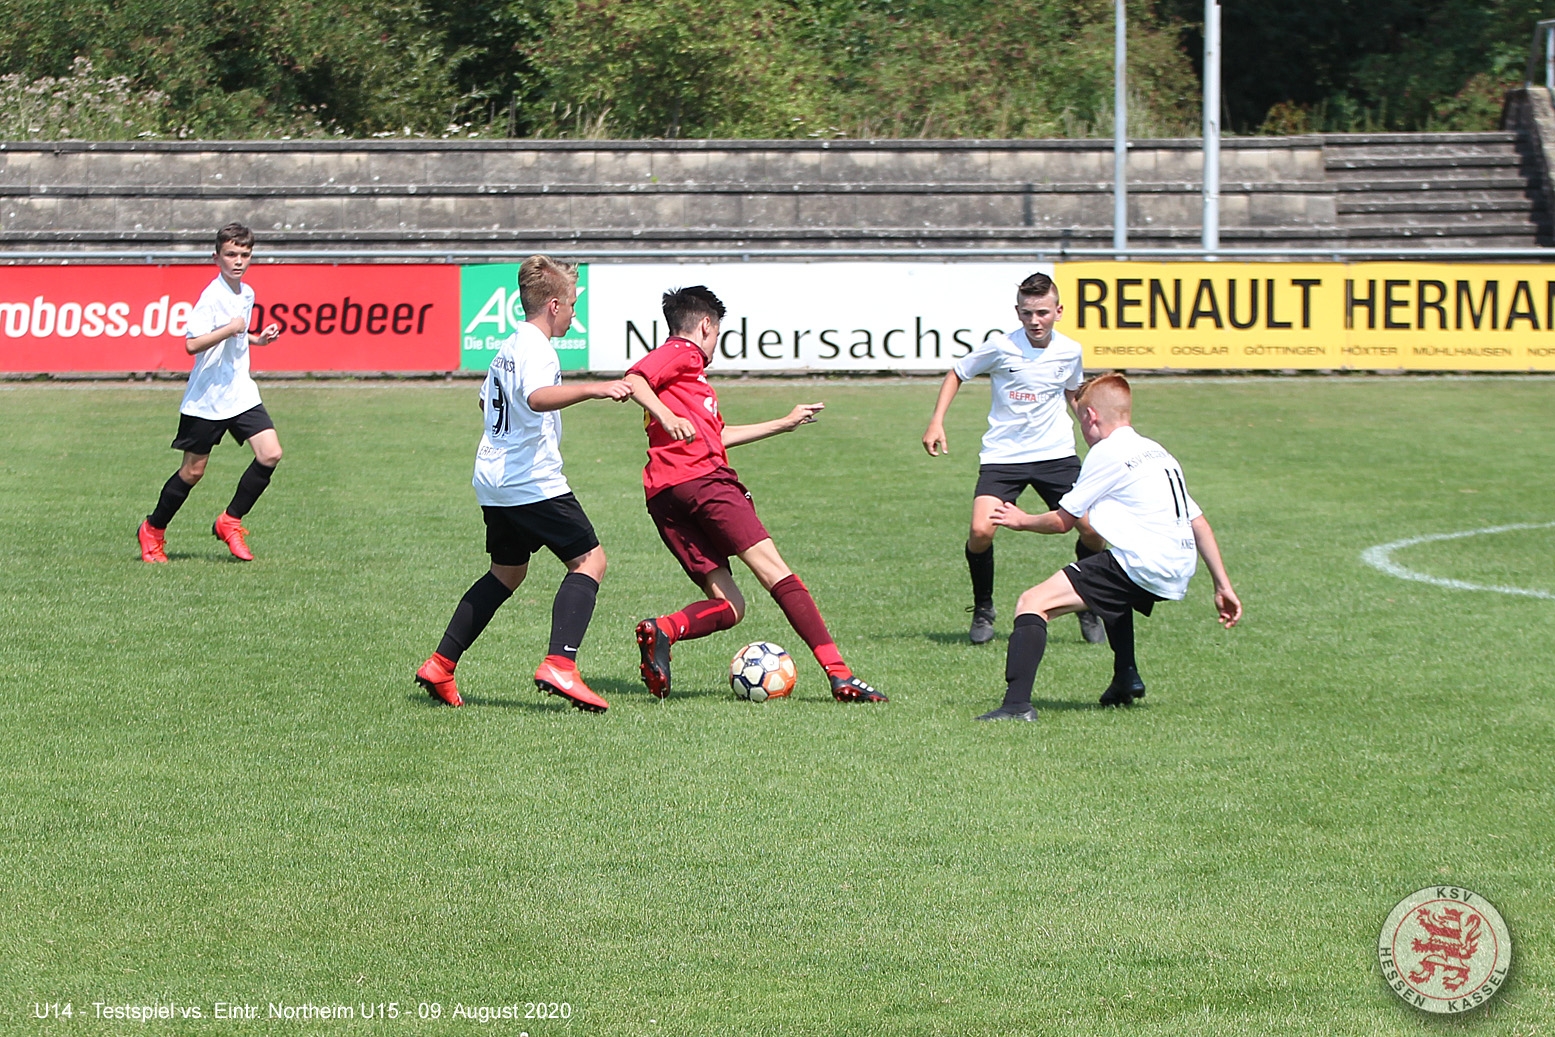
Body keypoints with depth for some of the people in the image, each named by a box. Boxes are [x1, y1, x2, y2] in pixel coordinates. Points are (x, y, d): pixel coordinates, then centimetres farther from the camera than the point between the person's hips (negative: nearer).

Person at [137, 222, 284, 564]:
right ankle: (152, 531, 22)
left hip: (241, 393, 7)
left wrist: (257, 339, 12)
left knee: (270, 455, -9)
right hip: (206, 399, -7)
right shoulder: (212, 296, -17)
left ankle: (229, 522, 5)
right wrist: (230, 329, -30)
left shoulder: (247, 294, 9)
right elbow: (192, 344, -27)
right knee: (193, 471, 2)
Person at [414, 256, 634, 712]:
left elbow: (486, 400, 33)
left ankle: (439, 666, 19)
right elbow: (537, 397, -34)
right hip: (534, 481, -10)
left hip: (493, 481, 10)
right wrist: (592, 389, -46)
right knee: (589, 561, -8)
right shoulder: (536, 349, -13)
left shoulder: (508, 347, 17)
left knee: (507, 572, 22)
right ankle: (559, 665, -24)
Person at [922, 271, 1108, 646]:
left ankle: (1088, 609, 17)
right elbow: (956, 375, 7)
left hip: (1056, 454, 2)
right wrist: (936, 423, -1)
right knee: (981, 531, -20)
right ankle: (983, 610, 6)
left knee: (1092, 528, -9)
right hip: (1003, 456, -2)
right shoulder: (1000, 347, -9)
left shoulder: (1069, 351, 0)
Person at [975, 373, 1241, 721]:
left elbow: (1062, 521, 2)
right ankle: (1126, 680, 39)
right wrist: (1223, 586, 24)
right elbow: (1199, 523, 22)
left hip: (1140, 568, -9)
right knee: (1113, 588, 43)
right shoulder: (1159, 453, 23)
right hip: (1178, 574, 9)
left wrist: (1022, 521, 22)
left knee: (1032, 603, -13)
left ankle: (1017, 703, -29)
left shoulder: (1107, 452, -2)